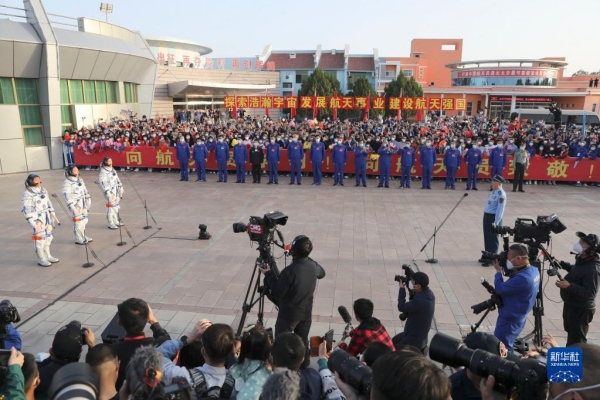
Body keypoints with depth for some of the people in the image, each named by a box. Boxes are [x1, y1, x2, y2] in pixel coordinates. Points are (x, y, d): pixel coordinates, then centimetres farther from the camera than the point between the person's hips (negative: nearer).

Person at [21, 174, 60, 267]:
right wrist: (31, 221, -21)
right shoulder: (27, 194, -11)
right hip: (37, 219, -8)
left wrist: (54, 216, 17)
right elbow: (26, 209, -15)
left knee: (48, 236, 14)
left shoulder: (44, 191, 11)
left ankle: (47, 256, 28)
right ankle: (41, 259, 9)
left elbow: (49, 204, 17)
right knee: (40, 238, -3)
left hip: (47, 217, 8)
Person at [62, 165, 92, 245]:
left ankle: (83, 236, 30)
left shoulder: (80, 180, 10)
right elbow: (66, 195, -19)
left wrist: (88, 199, 18)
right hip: (75, 205, -8)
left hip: (83, 204, 8)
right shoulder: (67, 183, -14)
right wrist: (71, 206, -24)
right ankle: (79, 239, 9)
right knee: (78, 221, -3)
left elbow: (85, 190, 18)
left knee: (84, 220, 15)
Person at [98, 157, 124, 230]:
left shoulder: (113, 170, 13)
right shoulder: (103, 172, -11)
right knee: (111, 207, -6)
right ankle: (111, 224, 2)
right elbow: (103, 183, -16)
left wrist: (121, 190, 19)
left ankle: (116, 221, 24)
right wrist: (108, 193, -20)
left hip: (116, 191, 8)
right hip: (110, 192, -8)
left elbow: (117, 180, 19)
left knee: (116, 206, 13)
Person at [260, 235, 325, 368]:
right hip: (306, 312, 6)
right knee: (303, 340, 21)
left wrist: (269, 274, -10)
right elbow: (322, 273, 16)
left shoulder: (289, 271, -29)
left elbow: (277, 293, -20)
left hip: (289, 314, -6)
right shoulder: (313, 265, -8)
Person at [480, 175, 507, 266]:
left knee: (493, 239, 1)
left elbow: (500, 210, -21)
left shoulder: (501, 194, -18)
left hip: (493, 218, -9)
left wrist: (496, 222, -22)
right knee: (487, 237, 17)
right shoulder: (493, 191, 11)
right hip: (487, 216, 9)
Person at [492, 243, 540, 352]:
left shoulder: (523, 278, -34)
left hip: (510, 319, -10)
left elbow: (500, 289, -24)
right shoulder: (533, 270, -2)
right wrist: (504, 267, -3)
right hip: (517, 317, 10)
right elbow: (512, 275, 12)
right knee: (507, 347, 24)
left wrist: (498, 271, -11)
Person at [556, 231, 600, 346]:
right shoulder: (583, 260, -1)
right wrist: (562, 264, 7)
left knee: (577, 339, 3)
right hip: (571, 304, 10)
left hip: (581, 309, -10)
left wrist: (569, 286, -39)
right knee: (571, 332, 27)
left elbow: (590, 292, -31)